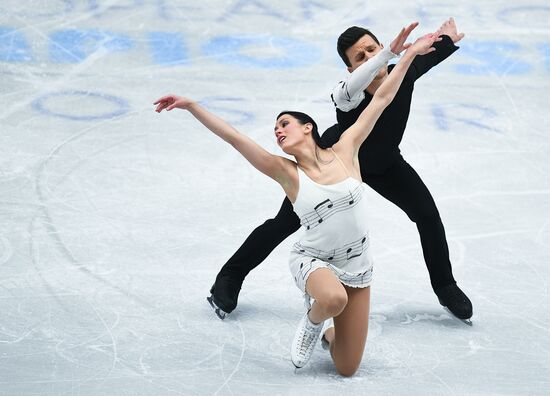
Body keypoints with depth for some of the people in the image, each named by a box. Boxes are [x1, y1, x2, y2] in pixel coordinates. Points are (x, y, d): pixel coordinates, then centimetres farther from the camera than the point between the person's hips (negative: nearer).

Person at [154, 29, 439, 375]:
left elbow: (382, 99, -3)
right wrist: (191, 106, -22)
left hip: (357, 264, 2)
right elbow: (233, 137, -16)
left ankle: (332, 335, 39)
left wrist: (411, 53, -2)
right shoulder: (286, 173, -9)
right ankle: (312, 324, -4)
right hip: (313, 258, -2)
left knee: (347, 370, 3)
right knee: (333, 298, -40)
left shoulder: (344, 152, -5)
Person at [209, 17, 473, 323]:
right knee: (285, 223, 1)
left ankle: (445, 288, 26)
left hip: (385, 164, 4)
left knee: (428, 215, 3)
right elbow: (351, 89, -71)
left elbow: (427, 55, 0)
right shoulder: (347, 95, -42)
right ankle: (229, 279, 19)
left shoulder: (403, 74, -27)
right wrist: (392, 50, -79)